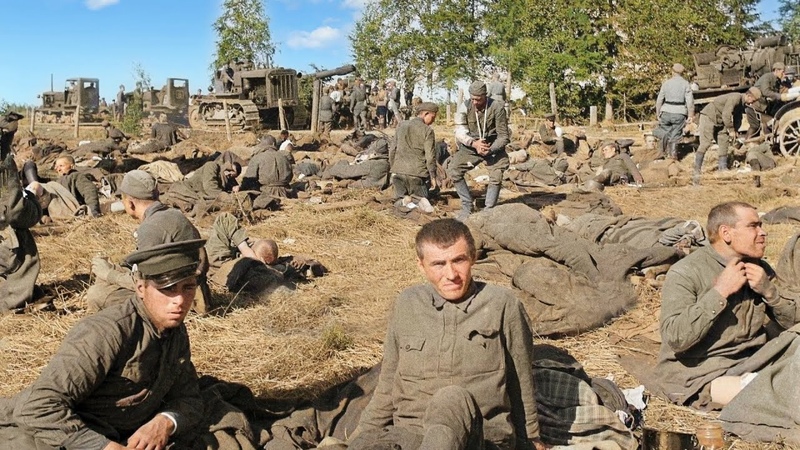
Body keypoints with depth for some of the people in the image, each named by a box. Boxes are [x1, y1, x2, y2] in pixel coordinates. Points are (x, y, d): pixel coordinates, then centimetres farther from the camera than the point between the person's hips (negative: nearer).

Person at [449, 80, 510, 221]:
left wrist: (489, 149, -30)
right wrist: (474, 143, -30)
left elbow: (503, 136, -14)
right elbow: (460, 132, -12)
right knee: (453, 170, -12)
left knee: (496, 176, -20)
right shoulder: (464, 107, -12)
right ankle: (467, 205, 0)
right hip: (470, 146, 2)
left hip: (493, 147, -2)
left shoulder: (497, 108, -18)